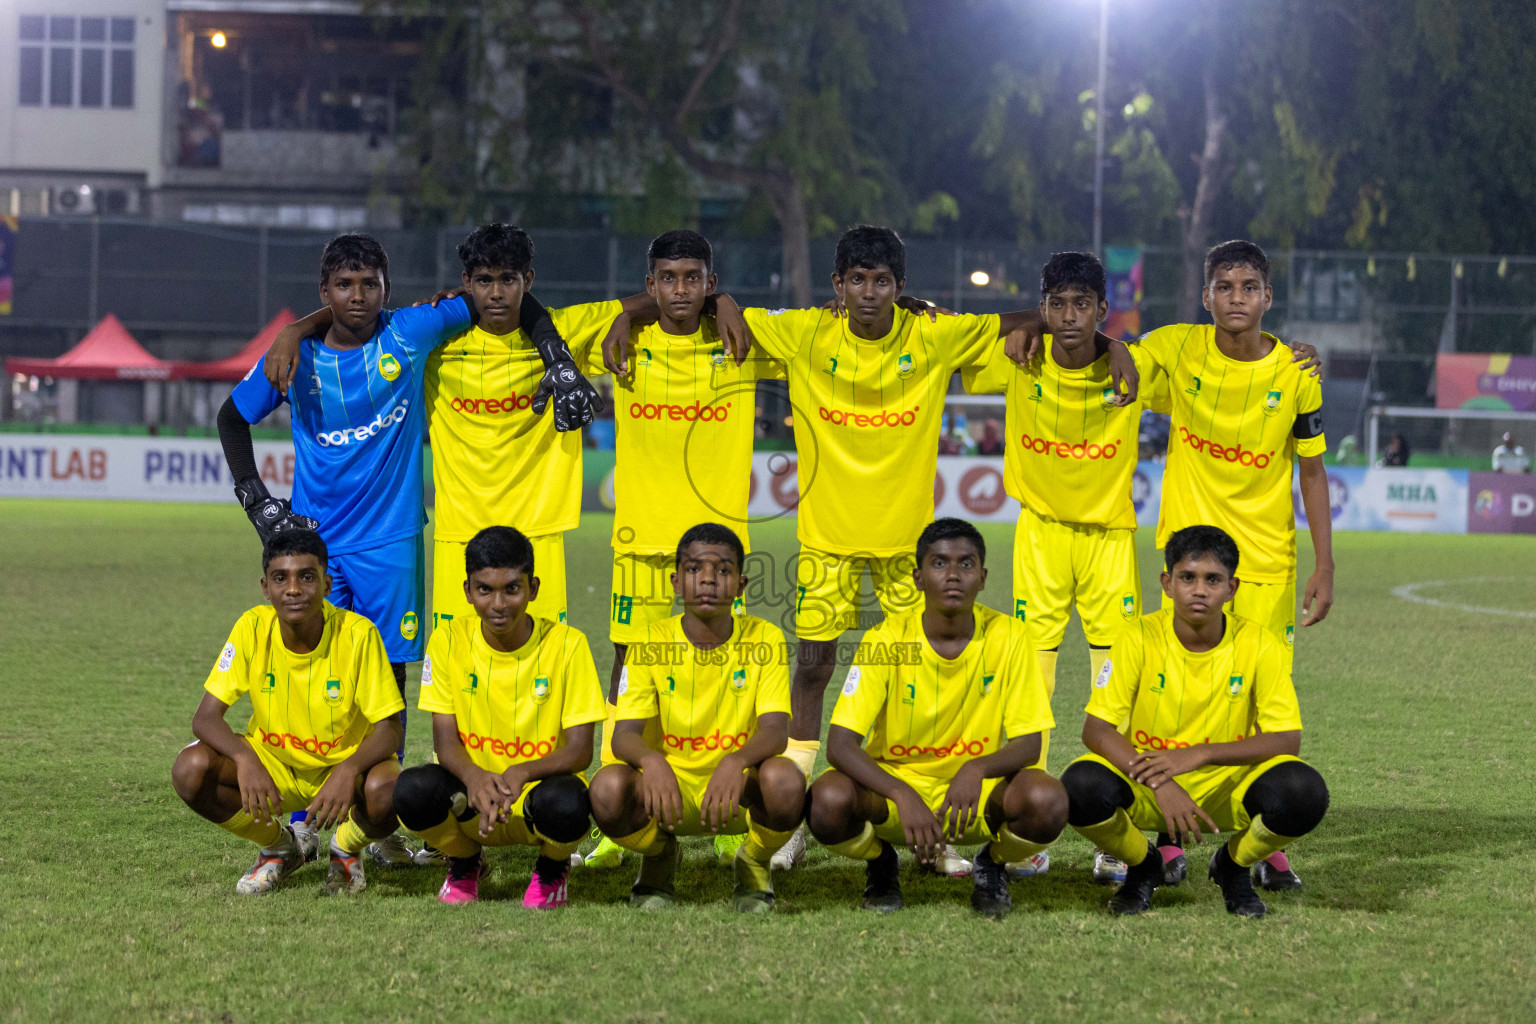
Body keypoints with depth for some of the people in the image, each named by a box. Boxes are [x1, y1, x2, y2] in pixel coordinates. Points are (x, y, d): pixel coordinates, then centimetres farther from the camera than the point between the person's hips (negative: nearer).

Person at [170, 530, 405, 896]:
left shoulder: (357, 634, -21)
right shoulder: (252, 628, -16)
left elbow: (389, 728, -19)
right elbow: (206, 717, -16)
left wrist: (348, 771, -40)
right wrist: (245, 759, -38)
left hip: (346, 764, -2)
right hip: (272, 764, 2)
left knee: (385, 792, -36)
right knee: (191, 769, -24)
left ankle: (347, 848, 4)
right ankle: (279, 847, 5)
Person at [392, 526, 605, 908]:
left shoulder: (565, 644, -10)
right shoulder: (449, 640, -5)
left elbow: (580, 750, -12)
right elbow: (445, 741, -8)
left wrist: (521, 773, -33)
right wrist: (473, 775, -33)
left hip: (537, 789, -2)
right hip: (470, 803, 2)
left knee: (565, 803, -37)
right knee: (413, 790, -31)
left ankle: (552, 868, 4)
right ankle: (465, 862, 7)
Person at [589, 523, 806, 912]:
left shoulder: (764, 640, -5)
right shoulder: (652, 643, -4)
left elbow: (775, 730, -16)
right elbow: (624, 735, -12)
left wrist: (737, 762, -40)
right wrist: (651, 760, -38)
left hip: (738, 792, -1)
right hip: (670, 787, 1)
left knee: (785, 781, -36)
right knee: (608, 788, -33)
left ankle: (754, 864, 1)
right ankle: (659, 856, 5)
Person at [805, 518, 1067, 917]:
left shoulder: (1008, 638, -10)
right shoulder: (886, 641, -14)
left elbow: (1028, 745, -10)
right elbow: (840, 744, -19)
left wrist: (978, 770, -33)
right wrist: (903, 795, -36)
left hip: (976, 793, 0)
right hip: (893, 783, 0)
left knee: (1047, 801, -32)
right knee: (829, 799, -33)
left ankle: (992, 864, 4)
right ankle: (880, 863, 3)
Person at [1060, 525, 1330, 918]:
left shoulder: (1258, 643, -10)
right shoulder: (1141, 638, -11)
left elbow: (1286, 739, -13)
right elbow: (1096, 730, -14)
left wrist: (1197, 755, -25)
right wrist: (1159, 784, -30)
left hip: (1228, 783, 0)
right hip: (1146, 784, 0)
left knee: (1304, 794, -31)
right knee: (1081, 789, -33)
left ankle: (1234, 865, 5)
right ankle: (1142, 865, 4)